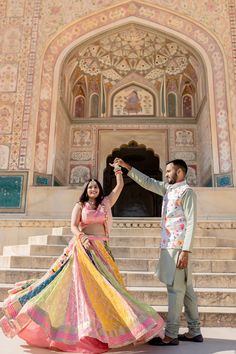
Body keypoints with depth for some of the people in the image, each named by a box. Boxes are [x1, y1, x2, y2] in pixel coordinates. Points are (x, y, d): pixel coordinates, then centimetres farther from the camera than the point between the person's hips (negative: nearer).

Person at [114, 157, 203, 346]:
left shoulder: (187, 191, -9)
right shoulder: (168, 188, 16)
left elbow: (191, 222, -15)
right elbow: (147, 182, 21)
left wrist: (185, 250, -20)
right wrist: (127, 167, 18)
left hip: (177, 247, -8)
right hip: (169, 246, 8)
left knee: (175, 289, -3)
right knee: (185, 288, 12)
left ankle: (171, 335, 5)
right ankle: (194, 331, 22)